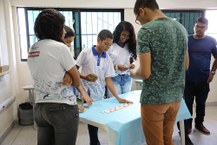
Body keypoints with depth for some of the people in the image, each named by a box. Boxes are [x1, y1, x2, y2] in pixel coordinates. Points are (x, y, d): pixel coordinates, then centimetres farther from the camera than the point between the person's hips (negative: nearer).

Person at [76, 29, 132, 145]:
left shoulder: (108, 59, 3)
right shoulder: (86, 53, -6)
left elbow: (108, 80, 1)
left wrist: (118, 98, -6)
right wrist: (84, 77, -19)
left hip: (99, 95, 4)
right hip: (86, 93, -3)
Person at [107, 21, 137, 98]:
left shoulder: (129, 46, 6)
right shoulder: (110, 46, -10)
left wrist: (132, 65, -6)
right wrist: (116, 67, -23)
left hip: (127, 78, 5)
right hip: (114, 78, -5)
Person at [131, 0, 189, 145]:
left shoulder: (146, 31, -15)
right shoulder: (181, 28, 7)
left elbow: (145, 73, -19)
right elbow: (185, 65, 15)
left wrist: (132, 73, 1)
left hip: (154, 98, -7)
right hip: (176, 96, 7)